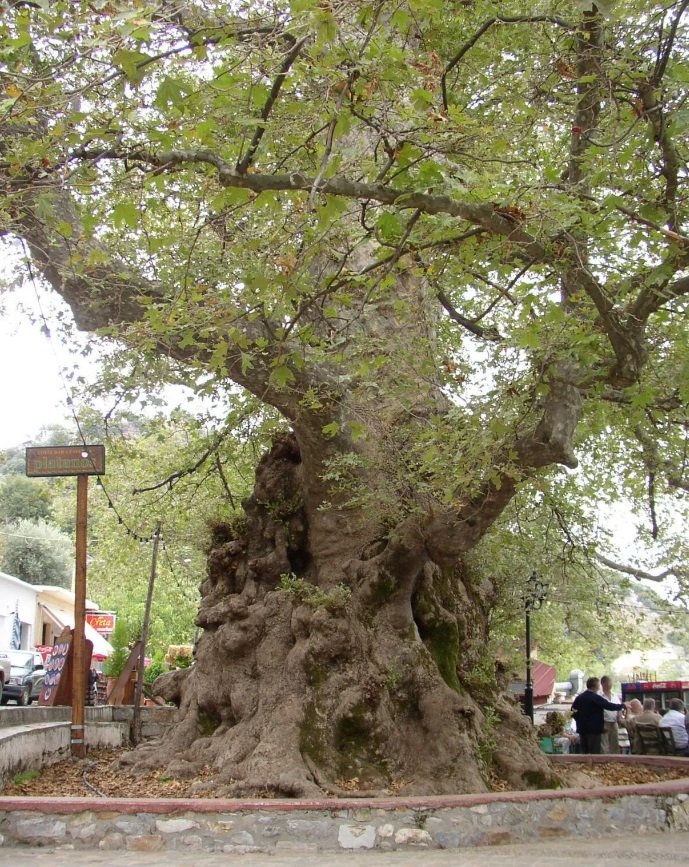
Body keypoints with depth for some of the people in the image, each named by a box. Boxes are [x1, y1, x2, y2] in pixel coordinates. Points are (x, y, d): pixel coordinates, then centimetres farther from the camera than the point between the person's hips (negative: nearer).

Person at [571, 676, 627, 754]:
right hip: (594, 729, -7)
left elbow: (573, 712, 7)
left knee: (584, 753, 10)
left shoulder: (579, 697, 7)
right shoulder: (596, 698, -12)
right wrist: (623, 706, 1)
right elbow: (610, 706, -13)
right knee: (594, 753, -3)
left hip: (582, 729, 7)